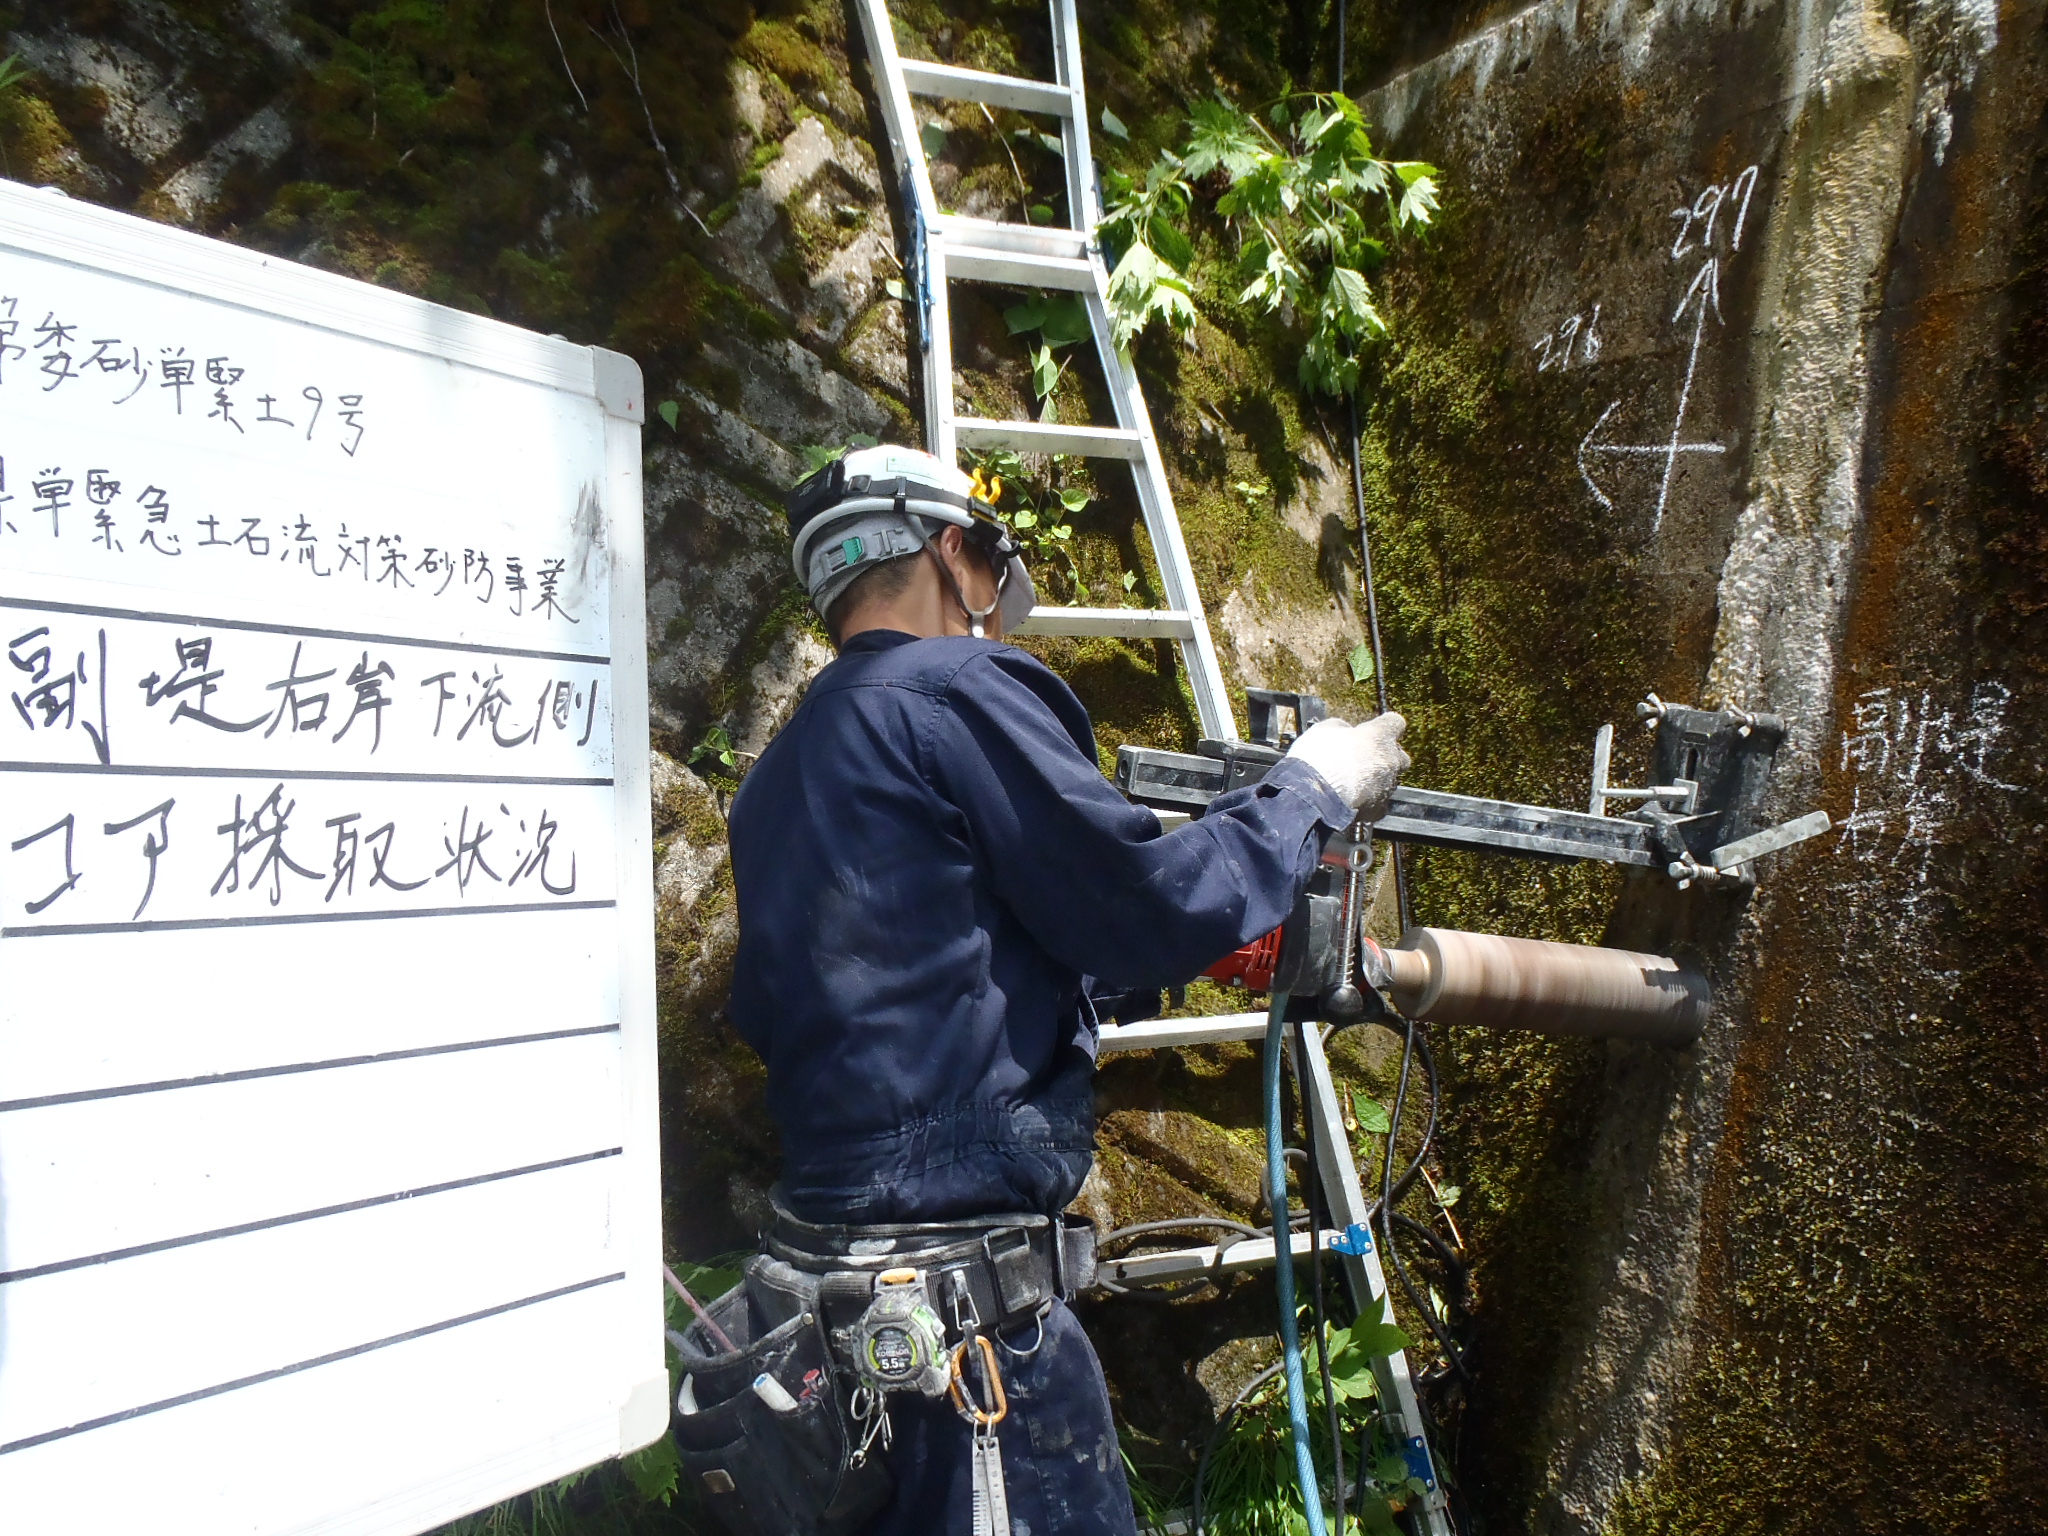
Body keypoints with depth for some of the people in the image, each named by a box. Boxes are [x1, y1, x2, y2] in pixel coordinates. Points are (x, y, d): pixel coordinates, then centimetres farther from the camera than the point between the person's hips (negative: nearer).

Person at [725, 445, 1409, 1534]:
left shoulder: (782, 774, 13)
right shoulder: (953, 692, -14)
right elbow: (1150, 907, -14)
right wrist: (1311, 791, 3)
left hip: (825, 1250, 9)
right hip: (960, 1276, -9)